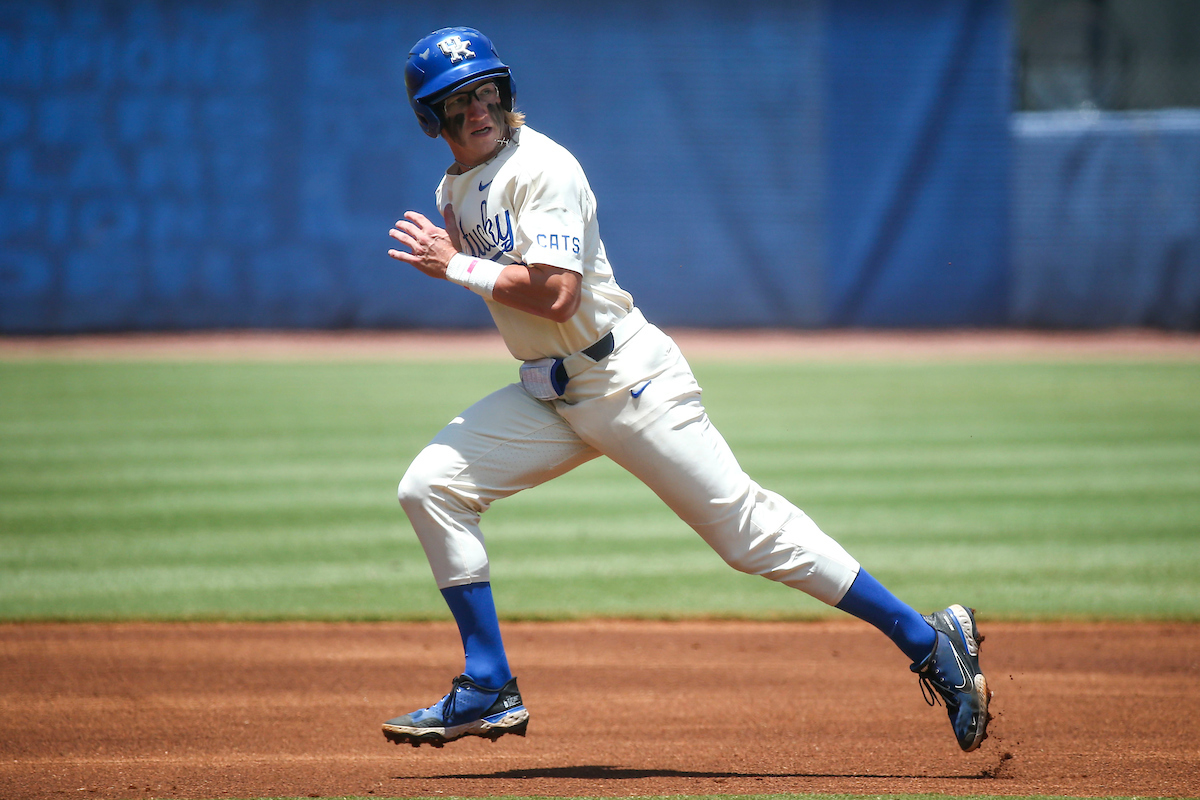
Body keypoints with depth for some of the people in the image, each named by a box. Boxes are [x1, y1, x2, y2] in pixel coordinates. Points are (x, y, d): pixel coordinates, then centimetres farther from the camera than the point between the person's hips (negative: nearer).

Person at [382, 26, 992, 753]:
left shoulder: (543, 169, -15)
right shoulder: (455, 190, 10)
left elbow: (555, 294, -25)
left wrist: (457, 266, -19)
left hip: (629, 381, -8)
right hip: (549, 395, 8)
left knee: (747, 528, -9)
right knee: (432, 486, -5)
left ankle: (929, 641, -3)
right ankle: (489, 692, 1)